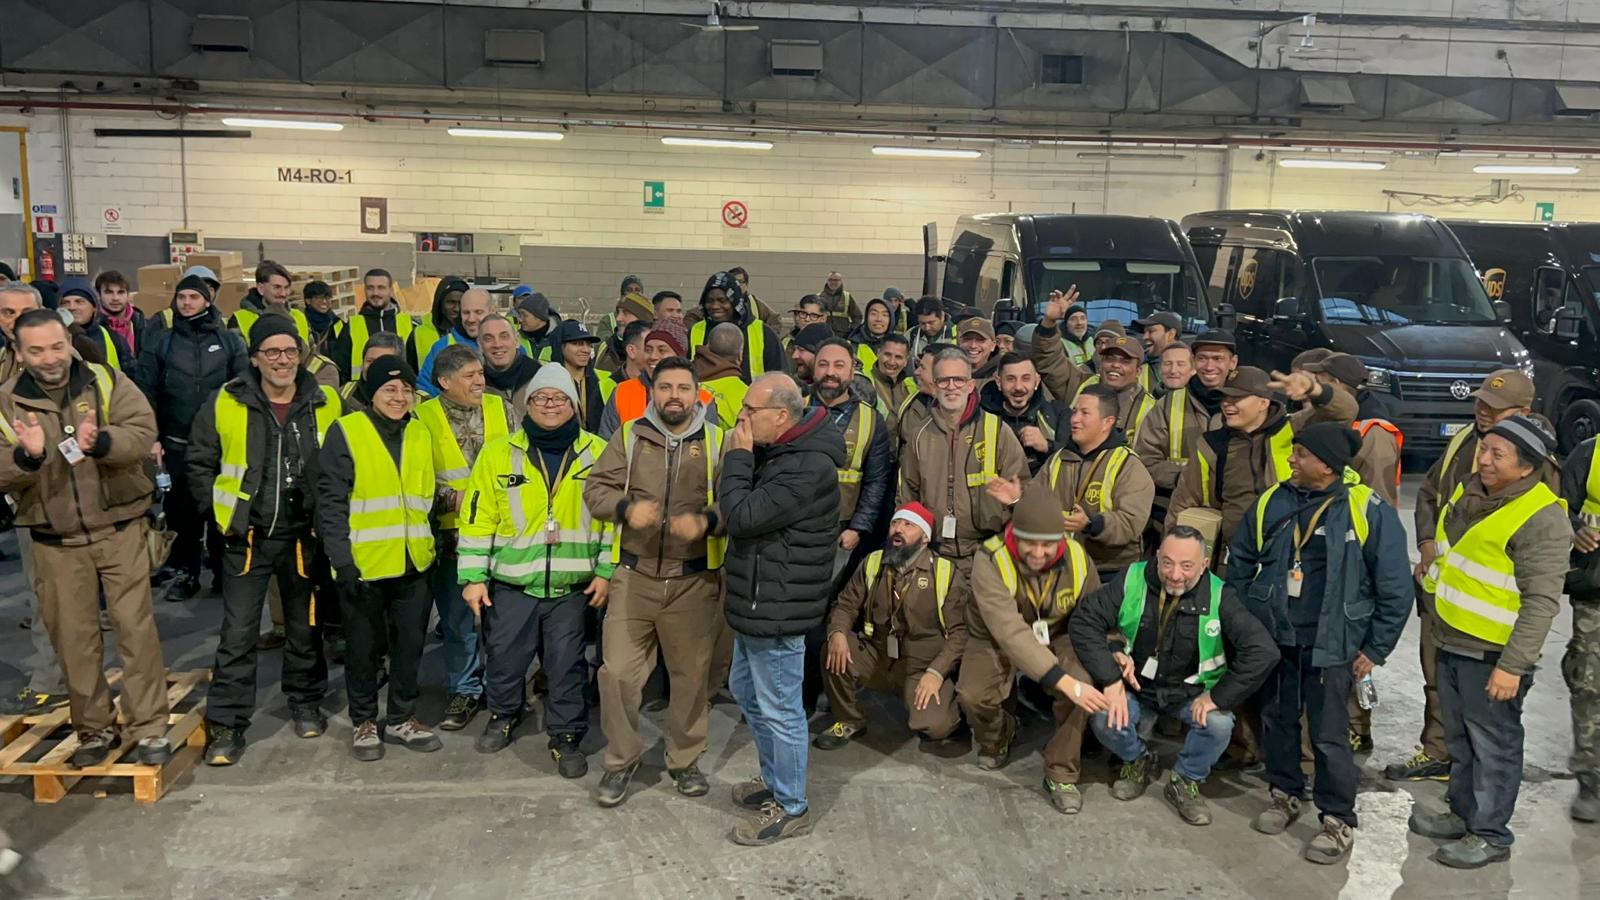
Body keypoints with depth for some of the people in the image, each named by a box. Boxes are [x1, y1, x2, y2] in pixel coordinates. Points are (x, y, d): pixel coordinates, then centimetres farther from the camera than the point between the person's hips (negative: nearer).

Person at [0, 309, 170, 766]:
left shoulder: (108, 382, -3)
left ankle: (149, 728, 10)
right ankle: (95, 729, 25)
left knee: (136, 628, 0)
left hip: (119, 531, -2)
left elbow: (143, 432, -16)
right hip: (55, 544, 2)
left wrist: (100, 442, -36)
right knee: (74, 638, 10)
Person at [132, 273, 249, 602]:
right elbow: (146, 391, 2)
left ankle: (224, 572, 18)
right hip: (177, 445, 1)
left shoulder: (230, 341, 4)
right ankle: (186, 573, 19)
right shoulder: (160, 342, 5)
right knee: (181, 511, 7)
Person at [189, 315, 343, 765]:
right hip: (247, 537, -1)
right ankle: (227, 724, 10)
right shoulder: (225, 404, -4)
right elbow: (200, 464, 8)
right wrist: (218, 509, 1)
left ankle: (306, 704, 33)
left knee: (305, 627, 14)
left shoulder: (327, 404, -2)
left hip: (303, 536, 1)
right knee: (238, 634, 0)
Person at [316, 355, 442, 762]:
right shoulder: (346, 431, -6)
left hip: (413, 563, 4)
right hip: (364, 563, -4)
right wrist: (342, 559, -15)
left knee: (410, 644, 12)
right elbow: (331, 500, -10)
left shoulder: (421, 434, 10)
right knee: (363, 648, 9)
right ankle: (365, 722, 25)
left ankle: (401, 719, 27)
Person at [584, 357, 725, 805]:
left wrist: (707, 520, -25)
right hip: (634, 575, 1)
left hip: (694, 581, 0)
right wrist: (626, 508, -17)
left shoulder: (719, 441, 0)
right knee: (618, 672, 2)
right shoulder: (629, 436, 4)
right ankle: (621, 760, 22)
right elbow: (595, 488, 3)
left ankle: (684, 760, 31)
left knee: (692, 676, 11)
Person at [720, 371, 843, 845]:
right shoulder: (777, 451, 7)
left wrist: (738, 456, -19)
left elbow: (741, 517, -26)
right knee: (746, 689, 24)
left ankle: (791, 808, 21)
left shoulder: (807, 468, -26)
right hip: (757, 602, 11)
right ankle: (775, 781, 42)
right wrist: (740, 456, 0)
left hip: (777, 609, -11)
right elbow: (732, 504, 11)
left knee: (779, 709, 4)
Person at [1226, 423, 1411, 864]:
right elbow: (1240, 562, 12)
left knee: (1329, 735, 1)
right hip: (1272, 637, 4)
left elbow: (1394, 589, -7)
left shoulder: (1369, 511, -13)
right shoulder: (1272, 502, -1)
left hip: (1331, 644, -4)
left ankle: (1338, 822, 17)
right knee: (1277, 720, 16)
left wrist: (1374, 649, -5)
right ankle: (1285, 794, 36)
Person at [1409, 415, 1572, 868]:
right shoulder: (1470, 492, 4)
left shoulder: (1542, 520, -21)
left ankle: (1490, 834, 20)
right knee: (1460, 739, 21)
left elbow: (1541, 602, -24)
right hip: (1451, 643, 8)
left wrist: (1513, 665, -25)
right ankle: (1463, 813, 37)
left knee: (1493, 746, 6)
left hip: (1492, 656, -8)